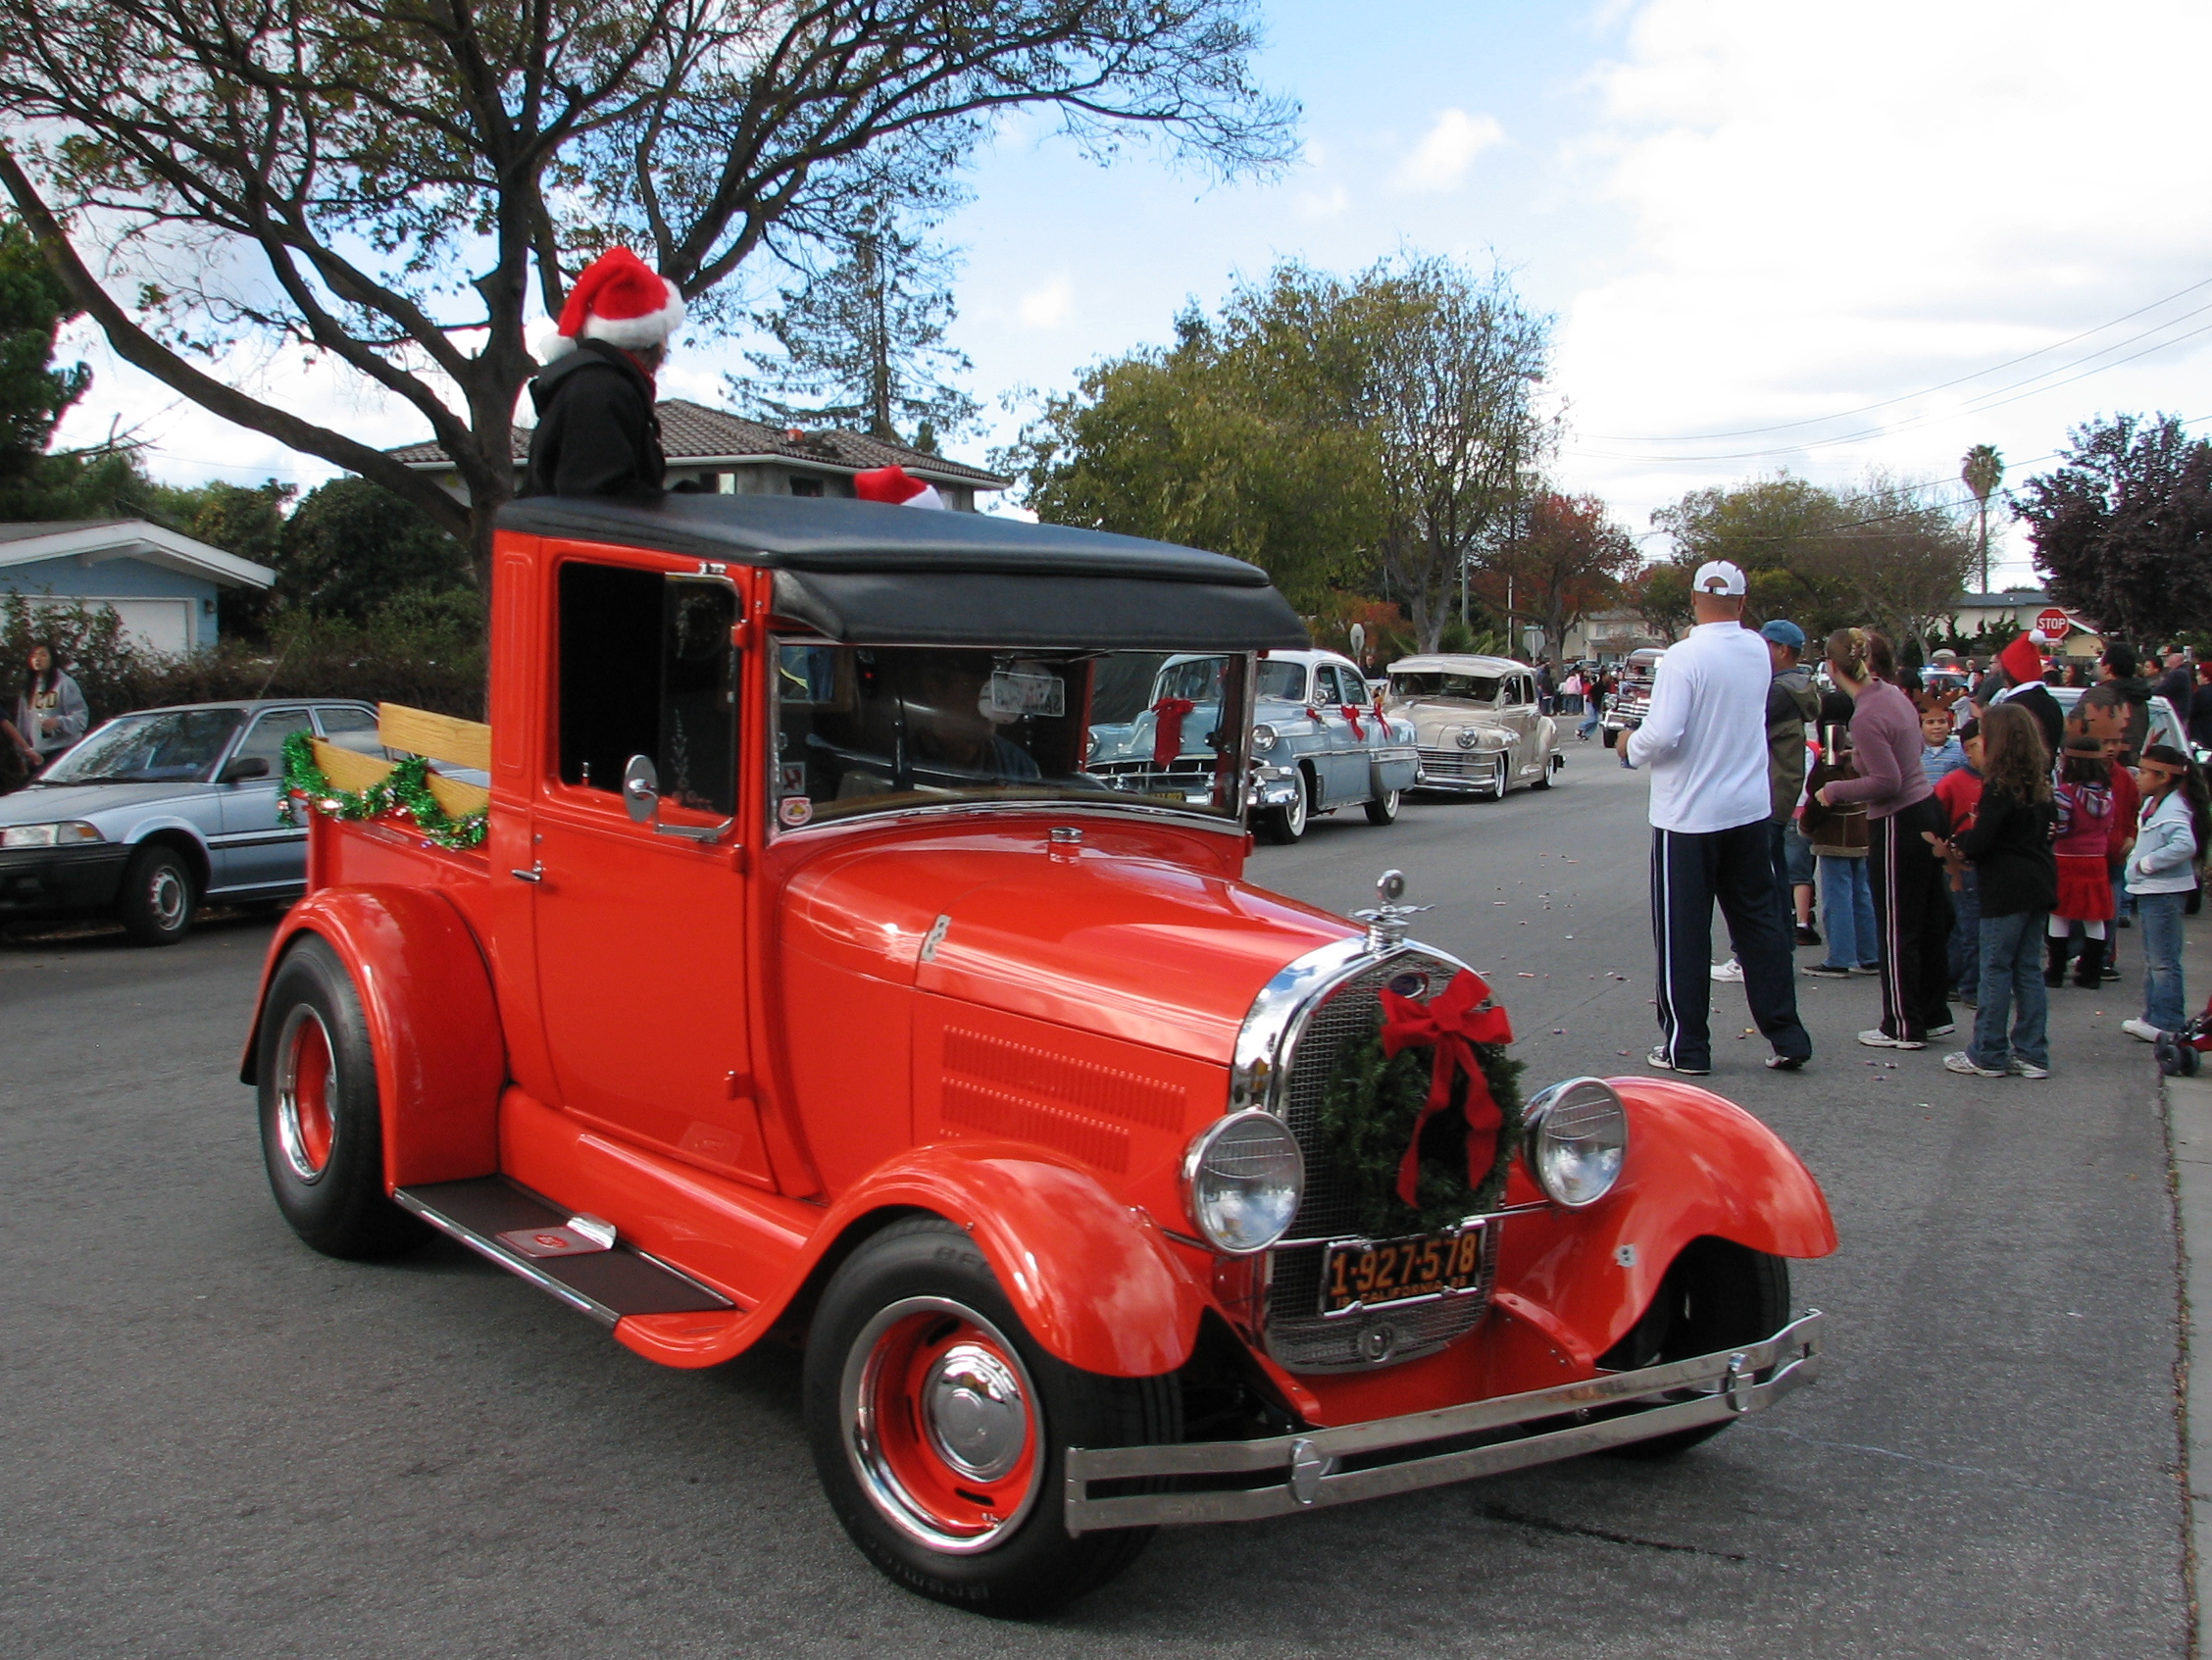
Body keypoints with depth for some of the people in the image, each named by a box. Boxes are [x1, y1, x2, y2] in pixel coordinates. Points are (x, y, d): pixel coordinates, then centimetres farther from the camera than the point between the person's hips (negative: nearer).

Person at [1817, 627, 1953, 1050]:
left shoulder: (1867, 716, -20)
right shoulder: (1894, 695, 6)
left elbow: (1886, 782, -22)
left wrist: (1835, 790, -10)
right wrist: (1862, 758, 19)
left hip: (1898, 824, -9)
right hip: (1927, 810, 9)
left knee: (1896, 930, 1)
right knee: (1929, 920, 16)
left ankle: (1904, 1027, 9)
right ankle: (1933, 1014, 27)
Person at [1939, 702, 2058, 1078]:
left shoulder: (2000, 785, -15)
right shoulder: (2040, 782, 9)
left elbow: (1981, 840, -19)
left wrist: (1957, 845, 3)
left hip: (2007, 888, -8)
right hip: (2038, 881, 8)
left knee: (1995, 969, -2)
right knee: (2027, 968, 11)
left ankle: (1987, 1054, 2)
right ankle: (2032, 1054, 12)